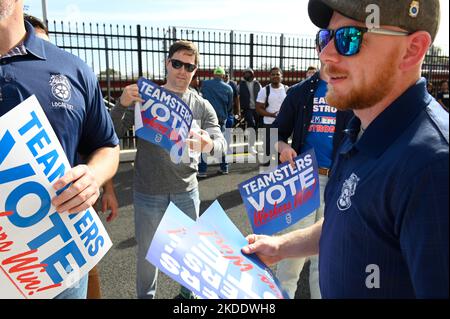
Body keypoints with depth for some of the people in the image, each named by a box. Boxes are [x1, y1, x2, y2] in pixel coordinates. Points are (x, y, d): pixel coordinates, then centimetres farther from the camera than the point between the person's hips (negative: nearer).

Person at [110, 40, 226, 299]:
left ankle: (189, 292, 44)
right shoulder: (145, 96, -2)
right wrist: (122, 104, -25)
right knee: (147, 253, 12)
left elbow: (222, 143, -7)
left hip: (187, 191, 2)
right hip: (148, 192, -1)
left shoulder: (202, 106, 2)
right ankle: (146, 295, 38)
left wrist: (208, 144, -32)